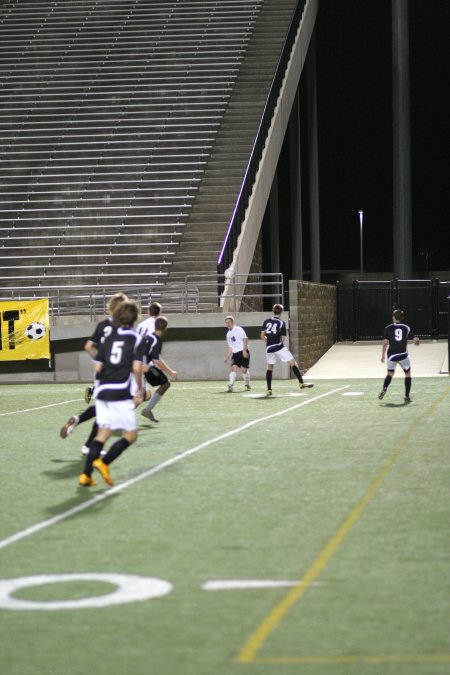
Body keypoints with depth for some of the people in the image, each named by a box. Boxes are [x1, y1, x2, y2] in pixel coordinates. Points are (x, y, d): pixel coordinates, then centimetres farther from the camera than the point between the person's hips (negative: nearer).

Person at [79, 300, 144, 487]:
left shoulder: (108, 336, 11)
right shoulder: (136, 338, -3)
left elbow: (97, 367, 9)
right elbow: (137, 368, -12)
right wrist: (139, 392, -2)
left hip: (103, 391, 6)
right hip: (122, 393, -6)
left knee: (103, 433, 11)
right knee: (130, 435, 6)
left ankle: (86, 475, 3)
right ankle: (103, 462, -10)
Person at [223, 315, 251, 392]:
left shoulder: (238, 329, -4)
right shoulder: (228, 334, 17)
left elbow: (245, 339, -12)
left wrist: (244, 350, -21)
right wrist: (226, 357, 14)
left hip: (243, 352, -5)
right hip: (235, 353, 5)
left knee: (244, 369, -4)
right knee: (233, 368, -12)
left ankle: (247, 384, 19)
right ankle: (230, 386, -21)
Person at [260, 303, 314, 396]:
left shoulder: (266, 321, 8)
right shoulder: (281, 323, -1)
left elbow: (262, 336, 6)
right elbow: (283, 338, -2)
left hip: (269, 347, 4)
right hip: (279, 346, -4)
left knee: (270, 367, 17)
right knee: (293, 363, 0)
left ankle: (269, 390, 11)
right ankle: (301, 383, -8)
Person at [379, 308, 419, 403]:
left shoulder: (388, 328, -2)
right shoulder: (406, 328, 0)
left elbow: (385, 342, -7)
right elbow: (415, 339, -1)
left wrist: (383, 355, -1)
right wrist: (417, 342, 23)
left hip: (392, 355, 0)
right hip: (403, 355, 0)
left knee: (390, 374, 16)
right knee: (408, 374, 14)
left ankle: (384, 389, -11)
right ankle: (407, 396, 7)